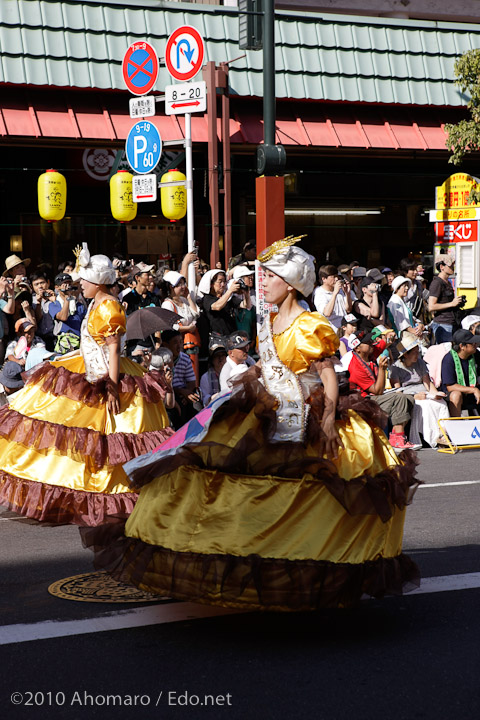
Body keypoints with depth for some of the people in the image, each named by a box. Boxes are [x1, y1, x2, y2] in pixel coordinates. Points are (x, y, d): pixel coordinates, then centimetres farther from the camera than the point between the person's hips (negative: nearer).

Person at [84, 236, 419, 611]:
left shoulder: (310, 327, -13)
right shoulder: (270, 323, 10)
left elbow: (330, 377, -15)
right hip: (267, 416, 8)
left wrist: (329, 420, -21)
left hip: (302, 423, -7)